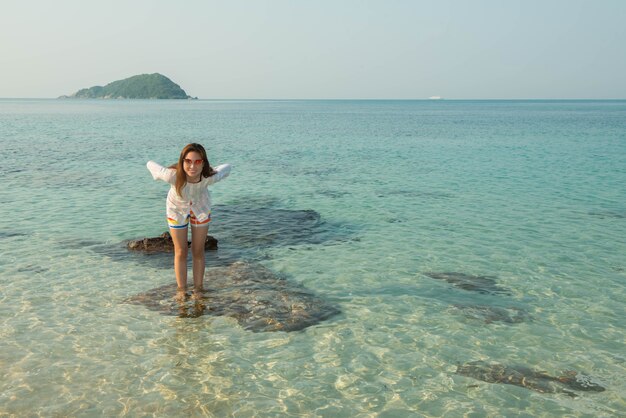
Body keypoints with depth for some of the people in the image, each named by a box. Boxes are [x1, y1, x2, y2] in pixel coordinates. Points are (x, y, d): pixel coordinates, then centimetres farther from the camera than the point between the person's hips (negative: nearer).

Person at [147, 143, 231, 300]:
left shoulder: (209, 177, -39)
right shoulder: (173, 176, -43)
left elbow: (226, 167, -19)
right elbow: (150, 164, -25)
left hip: (201, 208, 1)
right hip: (177, 209, -1)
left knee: (198, 251, 13)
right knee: (180, 252, 11)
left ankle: (198, 287, 29)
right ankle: (181, 289, 27)